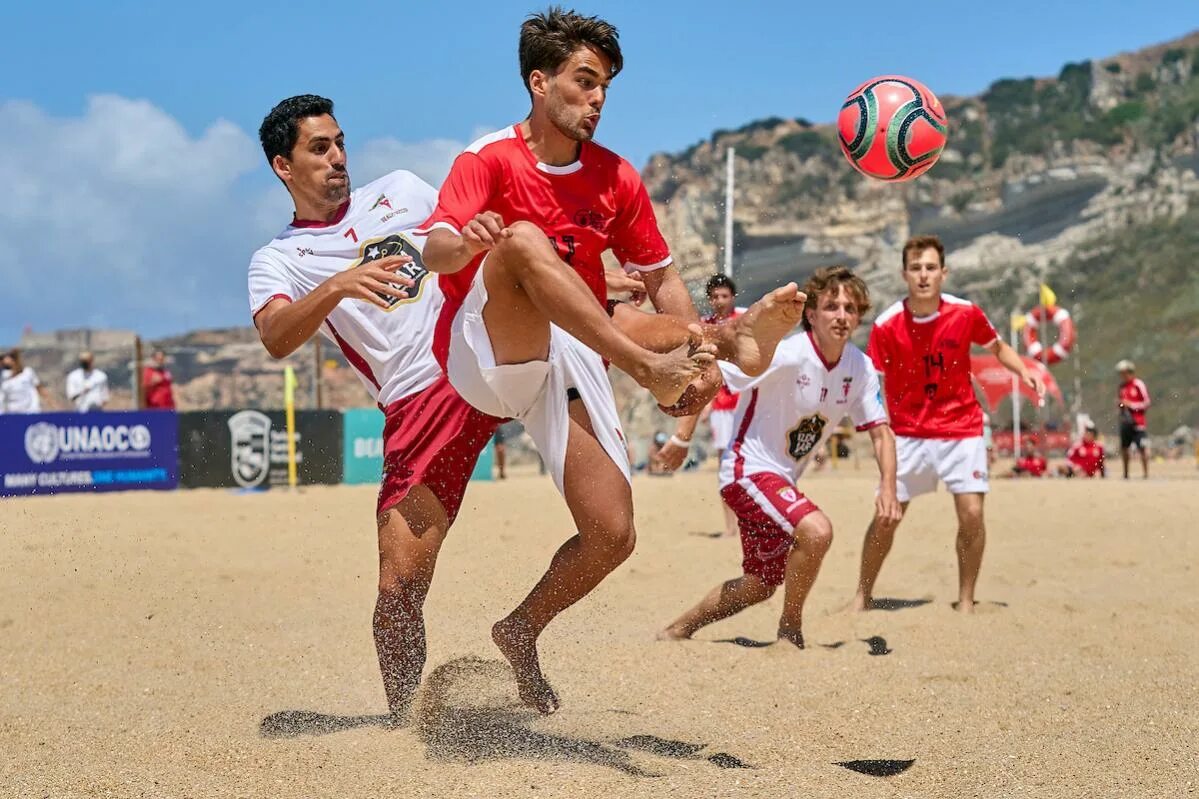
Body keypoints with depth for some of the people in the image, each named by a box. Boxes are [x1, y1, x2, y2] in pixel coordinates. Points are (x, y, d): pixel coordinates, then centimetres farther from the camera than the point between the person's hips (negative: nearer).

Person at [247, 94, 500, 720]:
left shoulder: (398, 190, 18)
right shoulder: (278, 260, 7)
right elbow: (276, 339, -13)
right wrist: (338, 285, -32)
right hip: (419, 405, -3)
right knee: (400, 585, -7)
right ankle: (403, 723, 10)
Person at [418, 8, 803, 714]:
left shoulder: (616, 178, 9)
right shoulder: (489, 160, -4)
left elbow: (661, 277, 15)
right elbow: (436, 251, -20)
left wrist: (698, 348, -5)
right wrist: (465, 242, -46)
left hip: (571, 363, 5)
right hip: (484, 352, -4)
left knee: (612, 536, -8)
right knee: (524, 240, -34)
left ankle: (522, 633, 18)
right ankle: (692, 351, -45)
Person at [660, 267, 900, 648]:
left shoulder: (859, 368, -4)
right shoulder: (785, 355, -24)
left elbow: (880, 431, 2)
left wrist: (888, 488, -12)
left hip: (782, 479, 8)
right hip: (749, 469, -8)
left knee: (761, 585, 16)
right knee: (817, 530, -31)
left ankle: (678, 629, 35)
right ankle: (790, 630, -10)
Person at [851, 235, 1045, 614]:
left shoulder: (966, 313, -8)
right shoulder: (887, 325, -12)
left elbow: (997, 346, 10)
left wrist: (1023, 371, -8)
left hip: (961, 429, 1)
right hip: (908, 432, 0)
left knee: (972, 513, -10)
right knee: (886, 516, -3)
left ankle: (966, 602, 6)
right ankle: (862, 597, 16)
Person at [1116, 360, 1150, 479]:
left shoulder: (1139, 385, -8)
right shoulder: (1122, 386, 12)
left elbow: (1146, 404, -8)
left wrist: (1131, 404, -16)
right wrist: (1119, 403, 0)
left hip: (1137, 421, -7)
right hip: (1124, 421, 7)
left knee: (1142, 448, -9)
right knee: (1124, 447, 12)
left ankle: (1146, 474, -6)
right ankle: (1125, 474, 22)